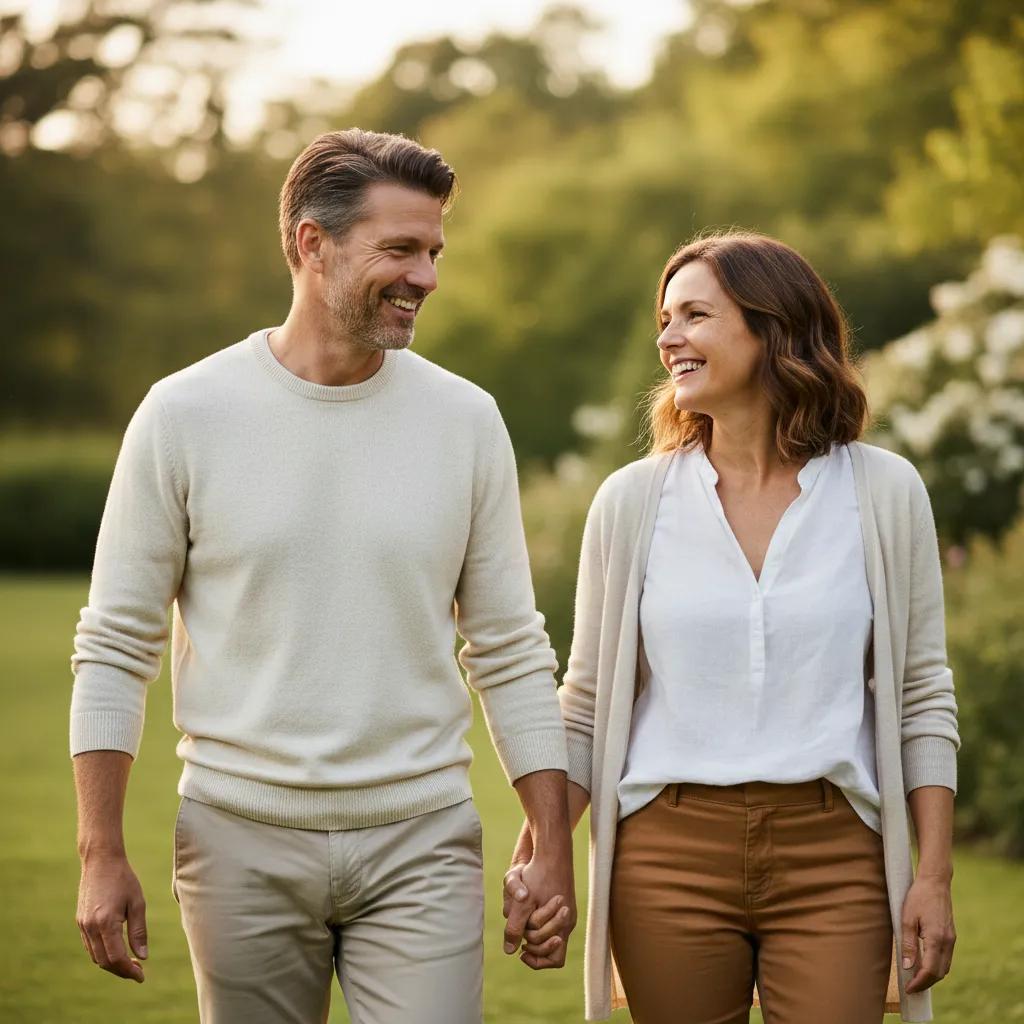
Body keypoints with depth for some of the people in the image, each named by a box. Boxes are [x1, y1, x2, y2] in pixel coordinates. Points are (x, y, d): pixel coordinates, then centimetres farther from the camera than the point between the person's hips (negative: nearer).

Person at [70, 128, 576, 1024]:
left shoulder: (466, 421, 2)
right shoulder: (186, 414, -3)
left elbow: (510, 651, 6)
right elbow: (116, 646, 0)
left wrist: (553, 849, 2)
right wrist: (102, 857, -5)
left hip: (421, 847, 1)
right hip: (244, 841, -1)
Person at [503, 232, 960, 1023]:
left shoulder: (883, 493, 2)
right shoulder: (632, 501, 4)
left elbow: (922, 696, 5)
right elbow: (588, 704, 8)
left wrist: (935, 875, -1)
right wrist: (534, 861, -3)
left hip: (833, 859, -1)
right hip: (667, 857, 1)